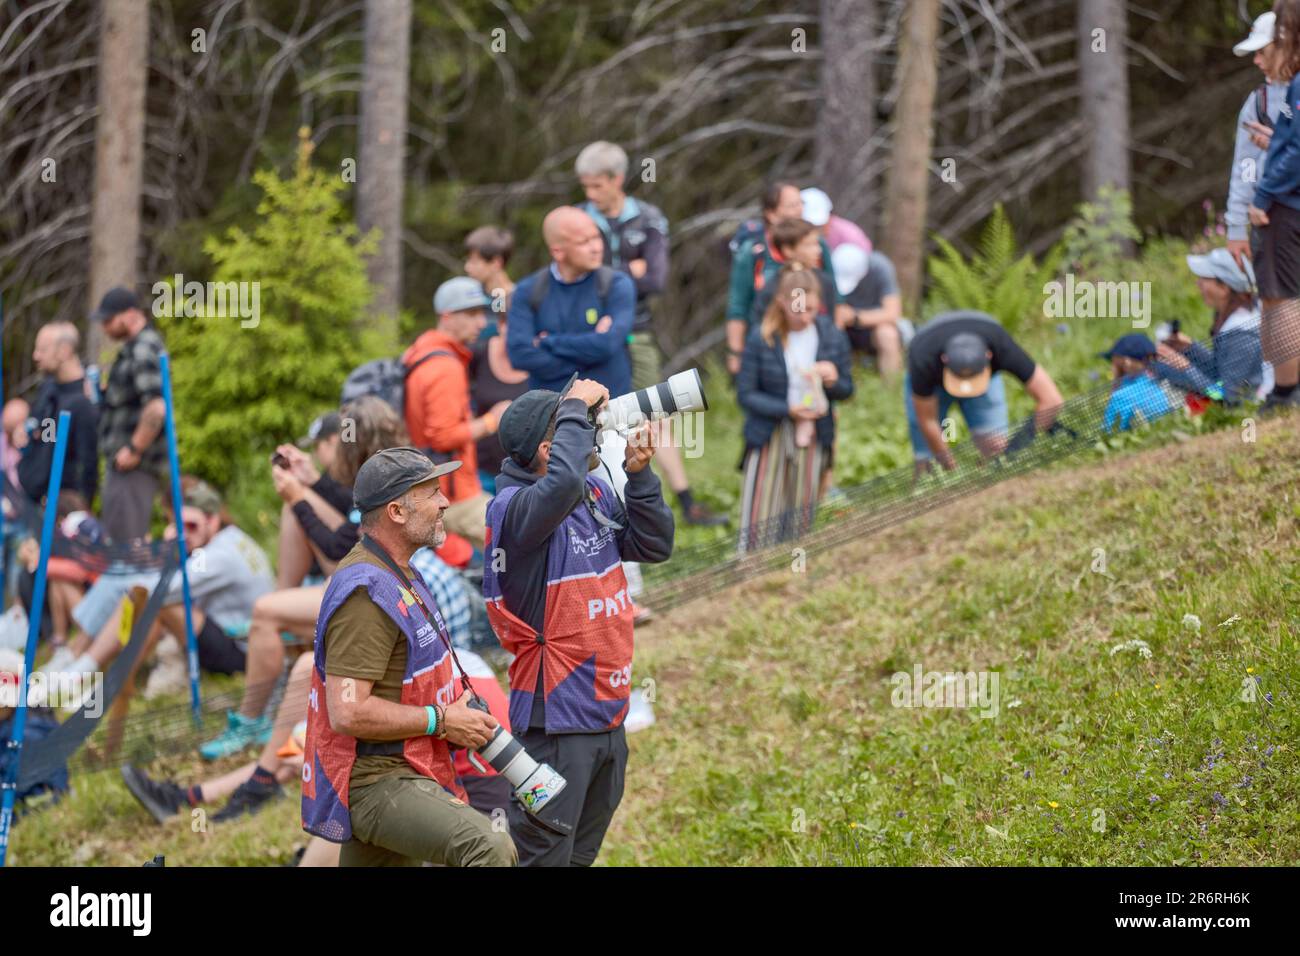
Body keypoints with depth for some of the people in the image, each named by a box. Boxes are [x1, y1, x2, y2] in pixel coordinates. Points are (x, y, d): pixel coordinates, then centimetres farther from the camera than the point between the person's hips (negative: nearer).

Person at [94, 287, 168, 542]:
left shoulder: (143, 351, -17)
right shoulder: (132, 348, 16)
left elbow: (157, 408, -27)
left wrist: (134, 450, -20)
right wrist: (107, 391, 13)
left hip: (133, 465, -11)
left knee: (123, 541, -10)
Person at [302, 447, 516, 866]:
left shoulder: (400, 577, 16)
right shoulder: (366, 592, -19)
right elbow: (348, 713, -25)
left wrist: (456, 712, 12)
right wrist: (441, 721, -15)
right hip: (377, 782, -11)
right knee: (489, 848, -31)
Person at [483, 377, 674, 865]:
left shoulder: (596, 495, 8)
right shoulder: (514, 508, -18)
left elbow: (653, 545, 11)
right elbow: (564, 483, -38)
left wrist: (639, 474, -2)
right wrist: (576, 407, -23)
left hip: (608, 715, 8)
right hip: (557, 720, -8)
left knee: (582, 853, 17)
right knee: (544, 855, -5)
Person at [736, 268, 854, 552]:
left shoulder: (832, 337, -2)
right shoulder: (761, 339, -10)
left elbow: (847, 389, 8)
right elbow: (745, 394, -7)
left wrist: (832, 381, -16)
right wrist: (788, 410, -20)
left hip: (812, 437, 2)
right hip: (769, 438, -2)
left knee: (801, 523, 5)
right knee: (762, 520, -7)